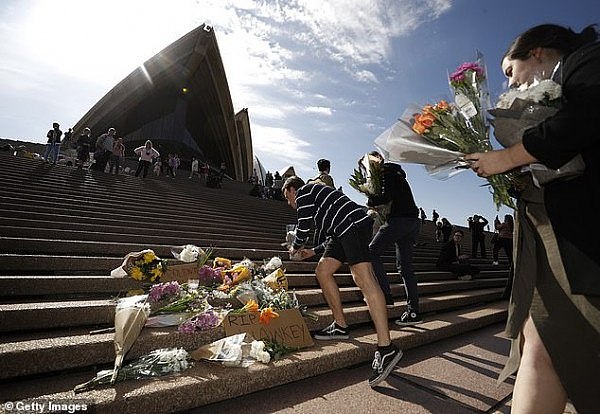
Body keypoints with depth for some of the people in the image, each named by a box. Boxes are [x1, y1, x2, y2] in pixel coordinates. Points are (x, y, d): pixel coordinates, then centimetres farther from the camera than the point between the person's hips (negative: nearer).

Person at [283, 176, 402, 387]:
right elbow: (326, 231, 35)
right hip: (342, 233, 10)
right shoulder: (314, 197, 34)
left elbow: (304, 225, -1)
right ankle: (340, 327, 14)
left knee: (363, 277, -19)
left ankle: (386, 348, -22)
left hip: (354, 223, -10)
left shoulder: (303, 191, 7)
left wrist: (296, 247, 16)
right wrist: (314, 251, 39)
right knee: (323, 270, 7)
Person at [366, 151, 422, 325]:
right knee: (405, 266, 7)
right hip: (413, 221, 10)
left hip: (399, 219, -10)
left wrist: (369, 201, 1)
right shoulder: (396, 173, 28)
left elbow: (386, 197, -15)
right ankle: (413, 312, 7)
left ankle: (386, 296, -9)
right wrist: (370, 193, 10)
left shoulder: (387, 171, -1)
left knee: (373, 252, -4)